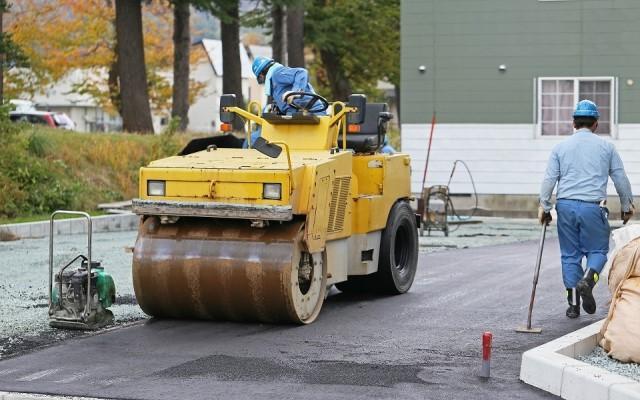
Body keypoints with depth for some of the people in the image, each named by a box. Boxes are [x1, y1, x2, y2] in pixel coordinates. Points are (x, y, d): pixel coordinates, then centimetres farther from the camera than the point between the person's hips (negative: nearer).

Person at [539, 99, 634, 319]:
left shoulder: (561, 147, 7)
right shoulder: (606, 146, 5)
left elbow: (549, 179, 2)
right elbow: (621, 179, 8)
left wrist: (544, 206, 6)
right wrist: (627, 206, 18)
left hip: (566, 206, 2)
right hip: (593, 206, -2)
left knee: (570, 255, 9)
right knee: (597, 250, 10)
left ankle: (573, 304, 10)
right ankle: (587, 281, -19)